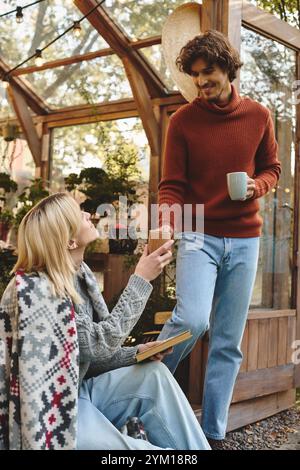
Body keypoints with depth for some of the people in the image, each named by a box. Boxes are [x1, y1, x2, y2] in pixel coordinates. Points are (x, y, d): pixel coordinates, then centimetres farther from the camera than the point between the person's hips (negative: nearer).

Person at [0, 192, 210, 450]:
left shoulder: (79, 274, 2)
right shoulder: (37, 291, -24)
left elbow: (93, 353, 9)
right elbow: (101, 343, -23)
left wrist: (137, 352, -9)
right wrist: (141, 279, -21)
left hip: (76, 388, 8)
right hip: (46, 411, -8)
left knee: (154, 375, -11)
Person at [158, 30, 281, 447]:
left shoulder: (258, 116, 5)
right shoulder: (182, 120, -2)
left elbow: (272, 168, 16)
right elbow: (172, 185, -4)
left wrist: (257, 186, -7)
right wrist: (166, 225, -23)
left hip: (244, 240, 3)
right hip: (199, 236, -2)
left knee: (229, 343, 6)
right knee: (192, 319, -24)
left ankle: (214, 432, 18)